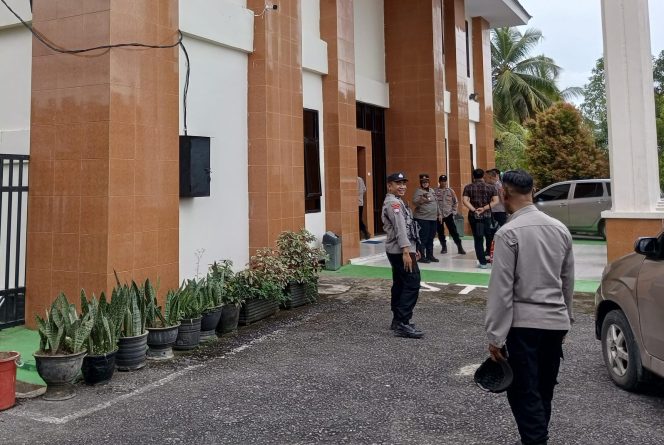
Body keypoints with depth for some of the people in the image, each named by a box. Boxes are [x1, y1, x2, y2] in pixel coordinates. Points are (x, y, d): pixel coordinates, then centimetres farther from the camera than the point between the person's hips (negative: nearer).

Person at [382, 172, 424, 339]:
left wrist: (413, 248, 23)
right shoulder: (393, 202, -13)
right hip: (401, 251, -11)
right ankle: (402, 324, -14)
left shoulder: (396, 202, 20)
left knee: (400, 285, 14)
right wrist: (406, 251, -29)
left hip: (397, 251, 11)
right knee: (412, 285, -13)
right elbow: (400, 228, -23)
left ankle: (397, 321, 21)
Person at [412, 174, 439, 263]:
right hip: (422, 218, -8)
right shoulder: (418, 191, -7)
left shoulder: (431, 190, 15)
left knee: (431, 238, 13)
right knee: (423, 238, -7)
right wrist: (421, 199, -37)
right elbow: (414, 203, -19)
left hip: (433, 218, 8)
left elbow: (436, 202, 23)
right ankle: (421, 256, -2)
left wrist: (438, 213, 21)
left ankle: (430, 255, 21)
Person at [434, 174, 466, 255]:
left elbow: (456, 202, 10)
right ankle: (444, 247, 23)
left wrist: (454, 212, 2)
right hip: (438, 215, 0)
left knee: (454, 231, -3)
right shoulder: (435, 191, -3)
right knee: (440, 232, 8)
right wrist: (438, 214, -11)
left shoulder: (450, 190, 5)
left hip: (449, 215, 0)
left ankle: (460, 247, 2)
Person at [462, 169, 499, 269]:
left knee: (478, 239, 4)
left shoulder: (468, 187, 2)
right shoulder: (491, 187, 3)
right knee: (489, 237, 21)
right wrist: (484, 208, -13)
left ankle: (483, 262, 4)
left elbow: (465, 201, -11)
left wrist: (474, 210, -16)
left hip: (473, 216, 0)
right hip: (487, 215, 0)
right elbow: (495, 201, -7)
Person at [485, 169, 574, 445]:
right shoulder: (560, 228, 5)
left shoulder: (509, 232, -14)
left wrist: (495, 336, -10)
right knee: (544, 392, 19)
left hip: (524, 322, -6)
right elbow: (568, 281, 13)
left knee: (524, 394, 1)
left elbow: (501, 289, -15)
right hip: (556, 321, 7)